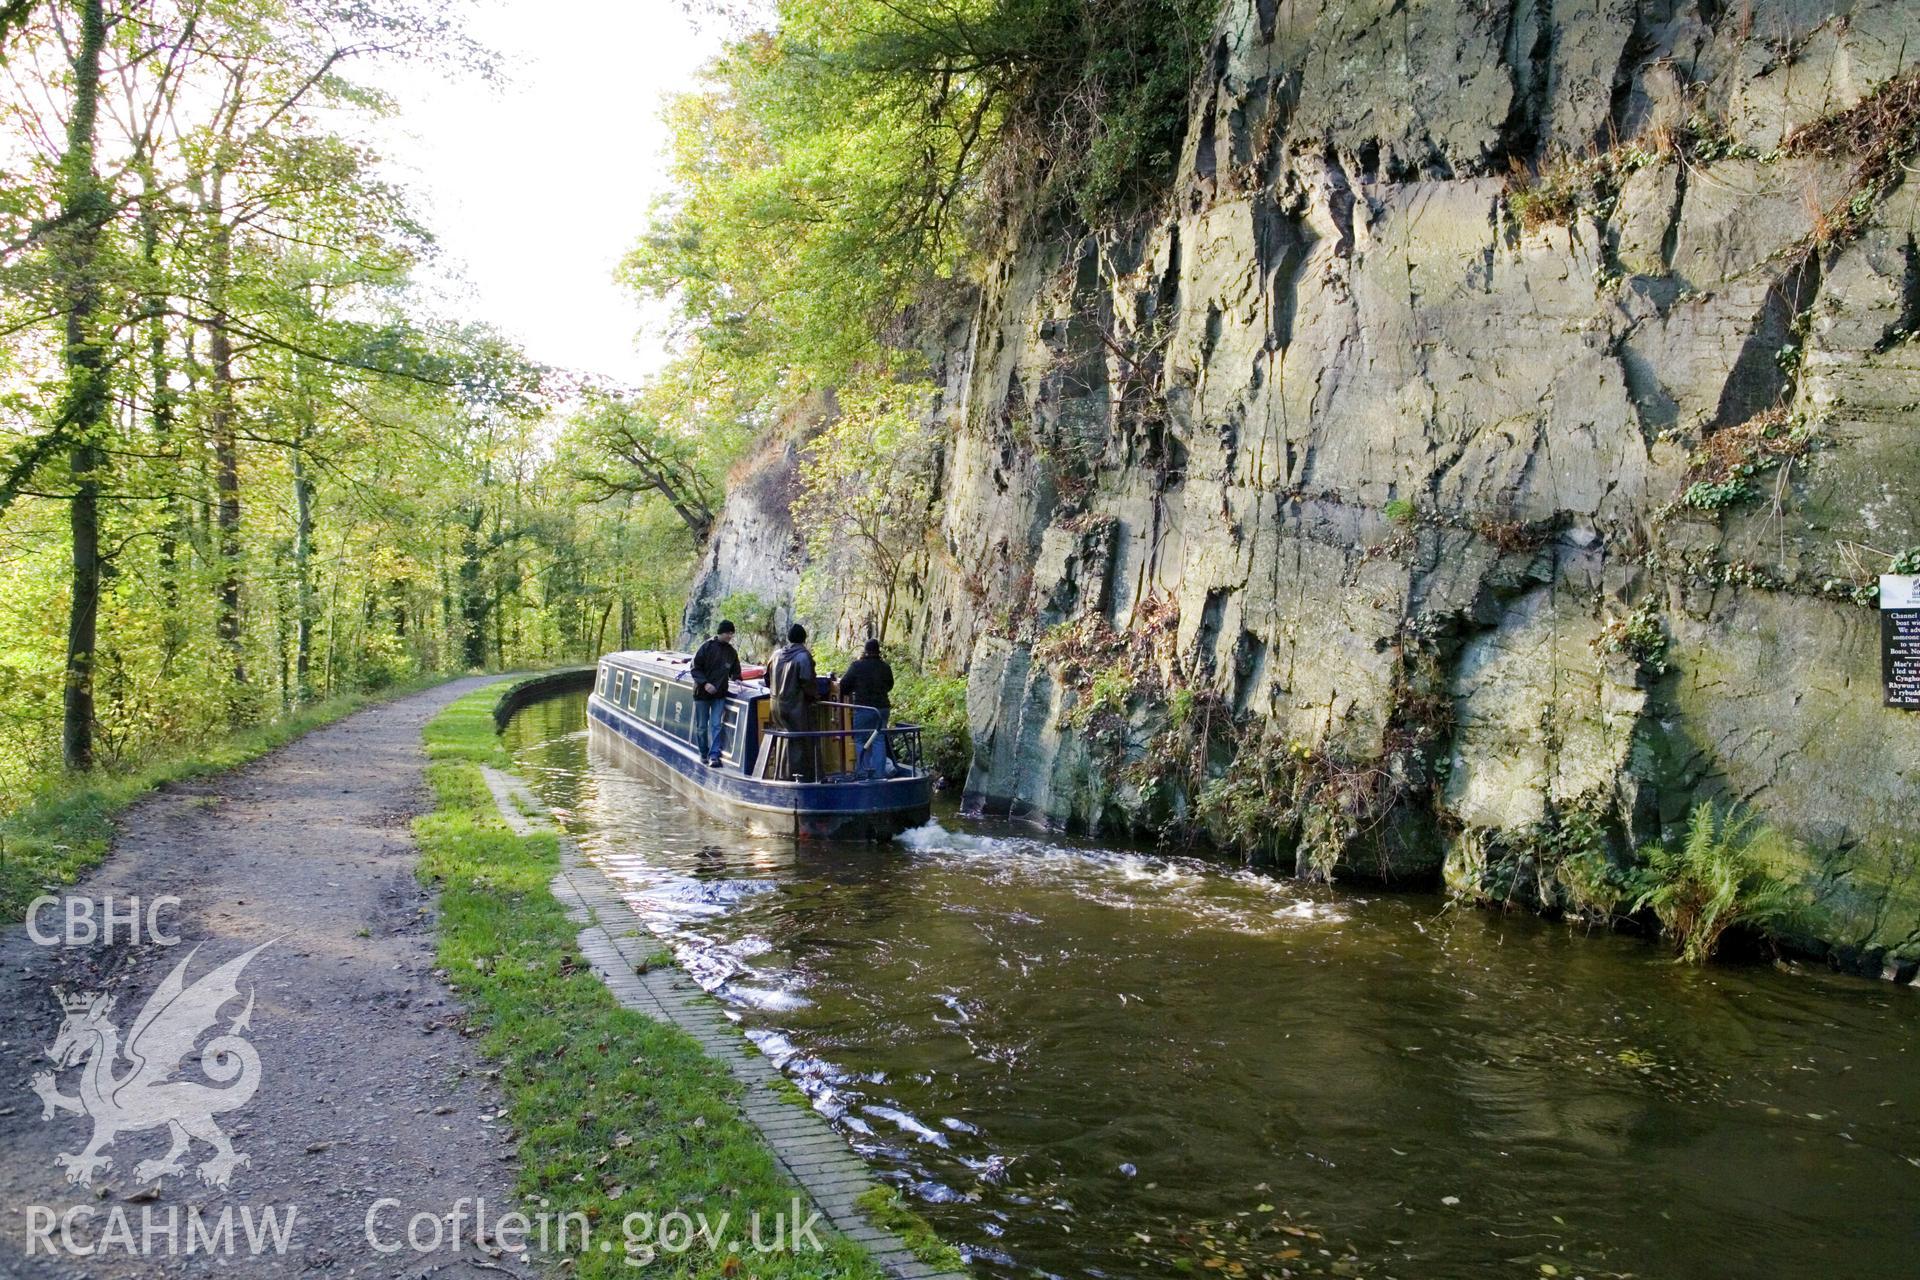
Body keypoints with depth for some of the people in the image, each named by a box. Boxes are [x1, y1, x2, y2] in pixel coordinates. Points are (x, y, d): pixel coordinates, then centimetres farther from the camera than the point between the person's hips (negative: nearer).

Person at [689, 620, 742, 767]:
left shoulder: (732, 652, 5)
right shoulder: (707, 647, -8)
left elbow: (735, 672, 19)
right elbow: (694, 668, -8)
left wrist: (737, 680, 0)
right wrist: (705, 683, -19)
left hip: (719, 695, 2)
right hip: (702, 693, -2)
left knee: (716, 725, -7)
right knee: (701, 726, 7)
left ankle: (714, 755, -8)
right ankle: (703, 753, 21)